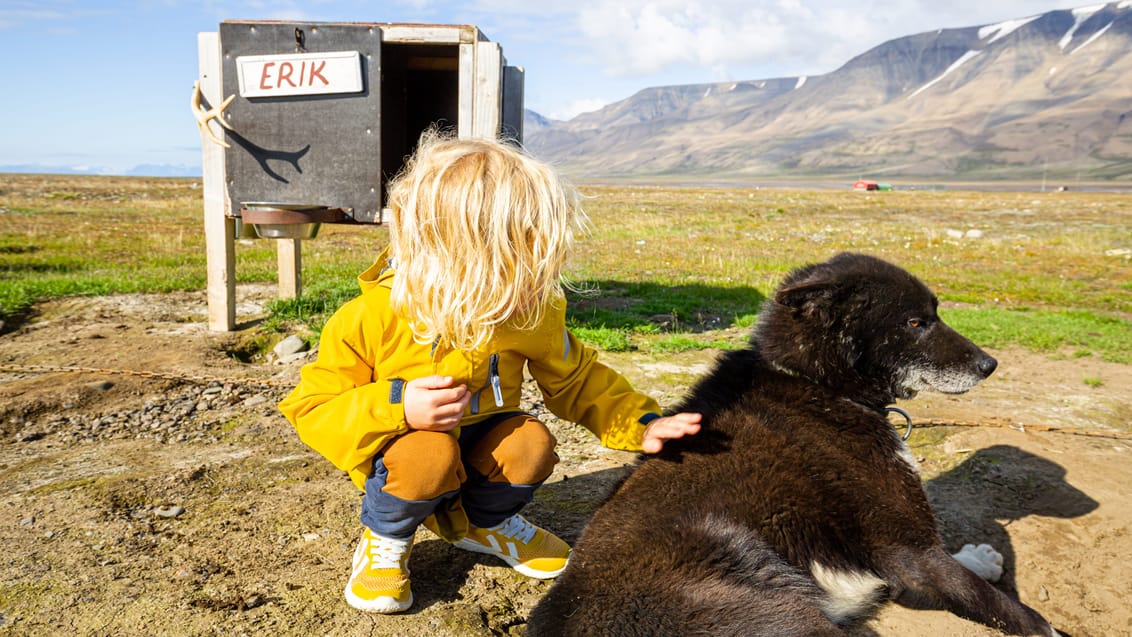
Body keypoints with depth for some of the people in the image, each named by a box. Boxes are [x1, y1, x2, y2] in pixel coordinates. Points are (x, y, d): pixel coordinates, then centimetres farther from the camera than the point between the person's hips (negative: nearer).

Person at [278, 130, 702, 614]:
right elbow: (310, 410, -18)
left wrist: (640, 425, -12)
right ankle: (386, 538, -1)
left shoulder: (531, 313, -14)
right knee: (429, 454, -36)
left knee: (530, 442, -26)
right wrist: (396, 408, -34)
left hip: (478, 446, 4)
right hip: (397, 456, -3)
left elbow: (574, 380, 1)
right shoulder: (370, 320, -26)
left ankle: (478, 523, 8)